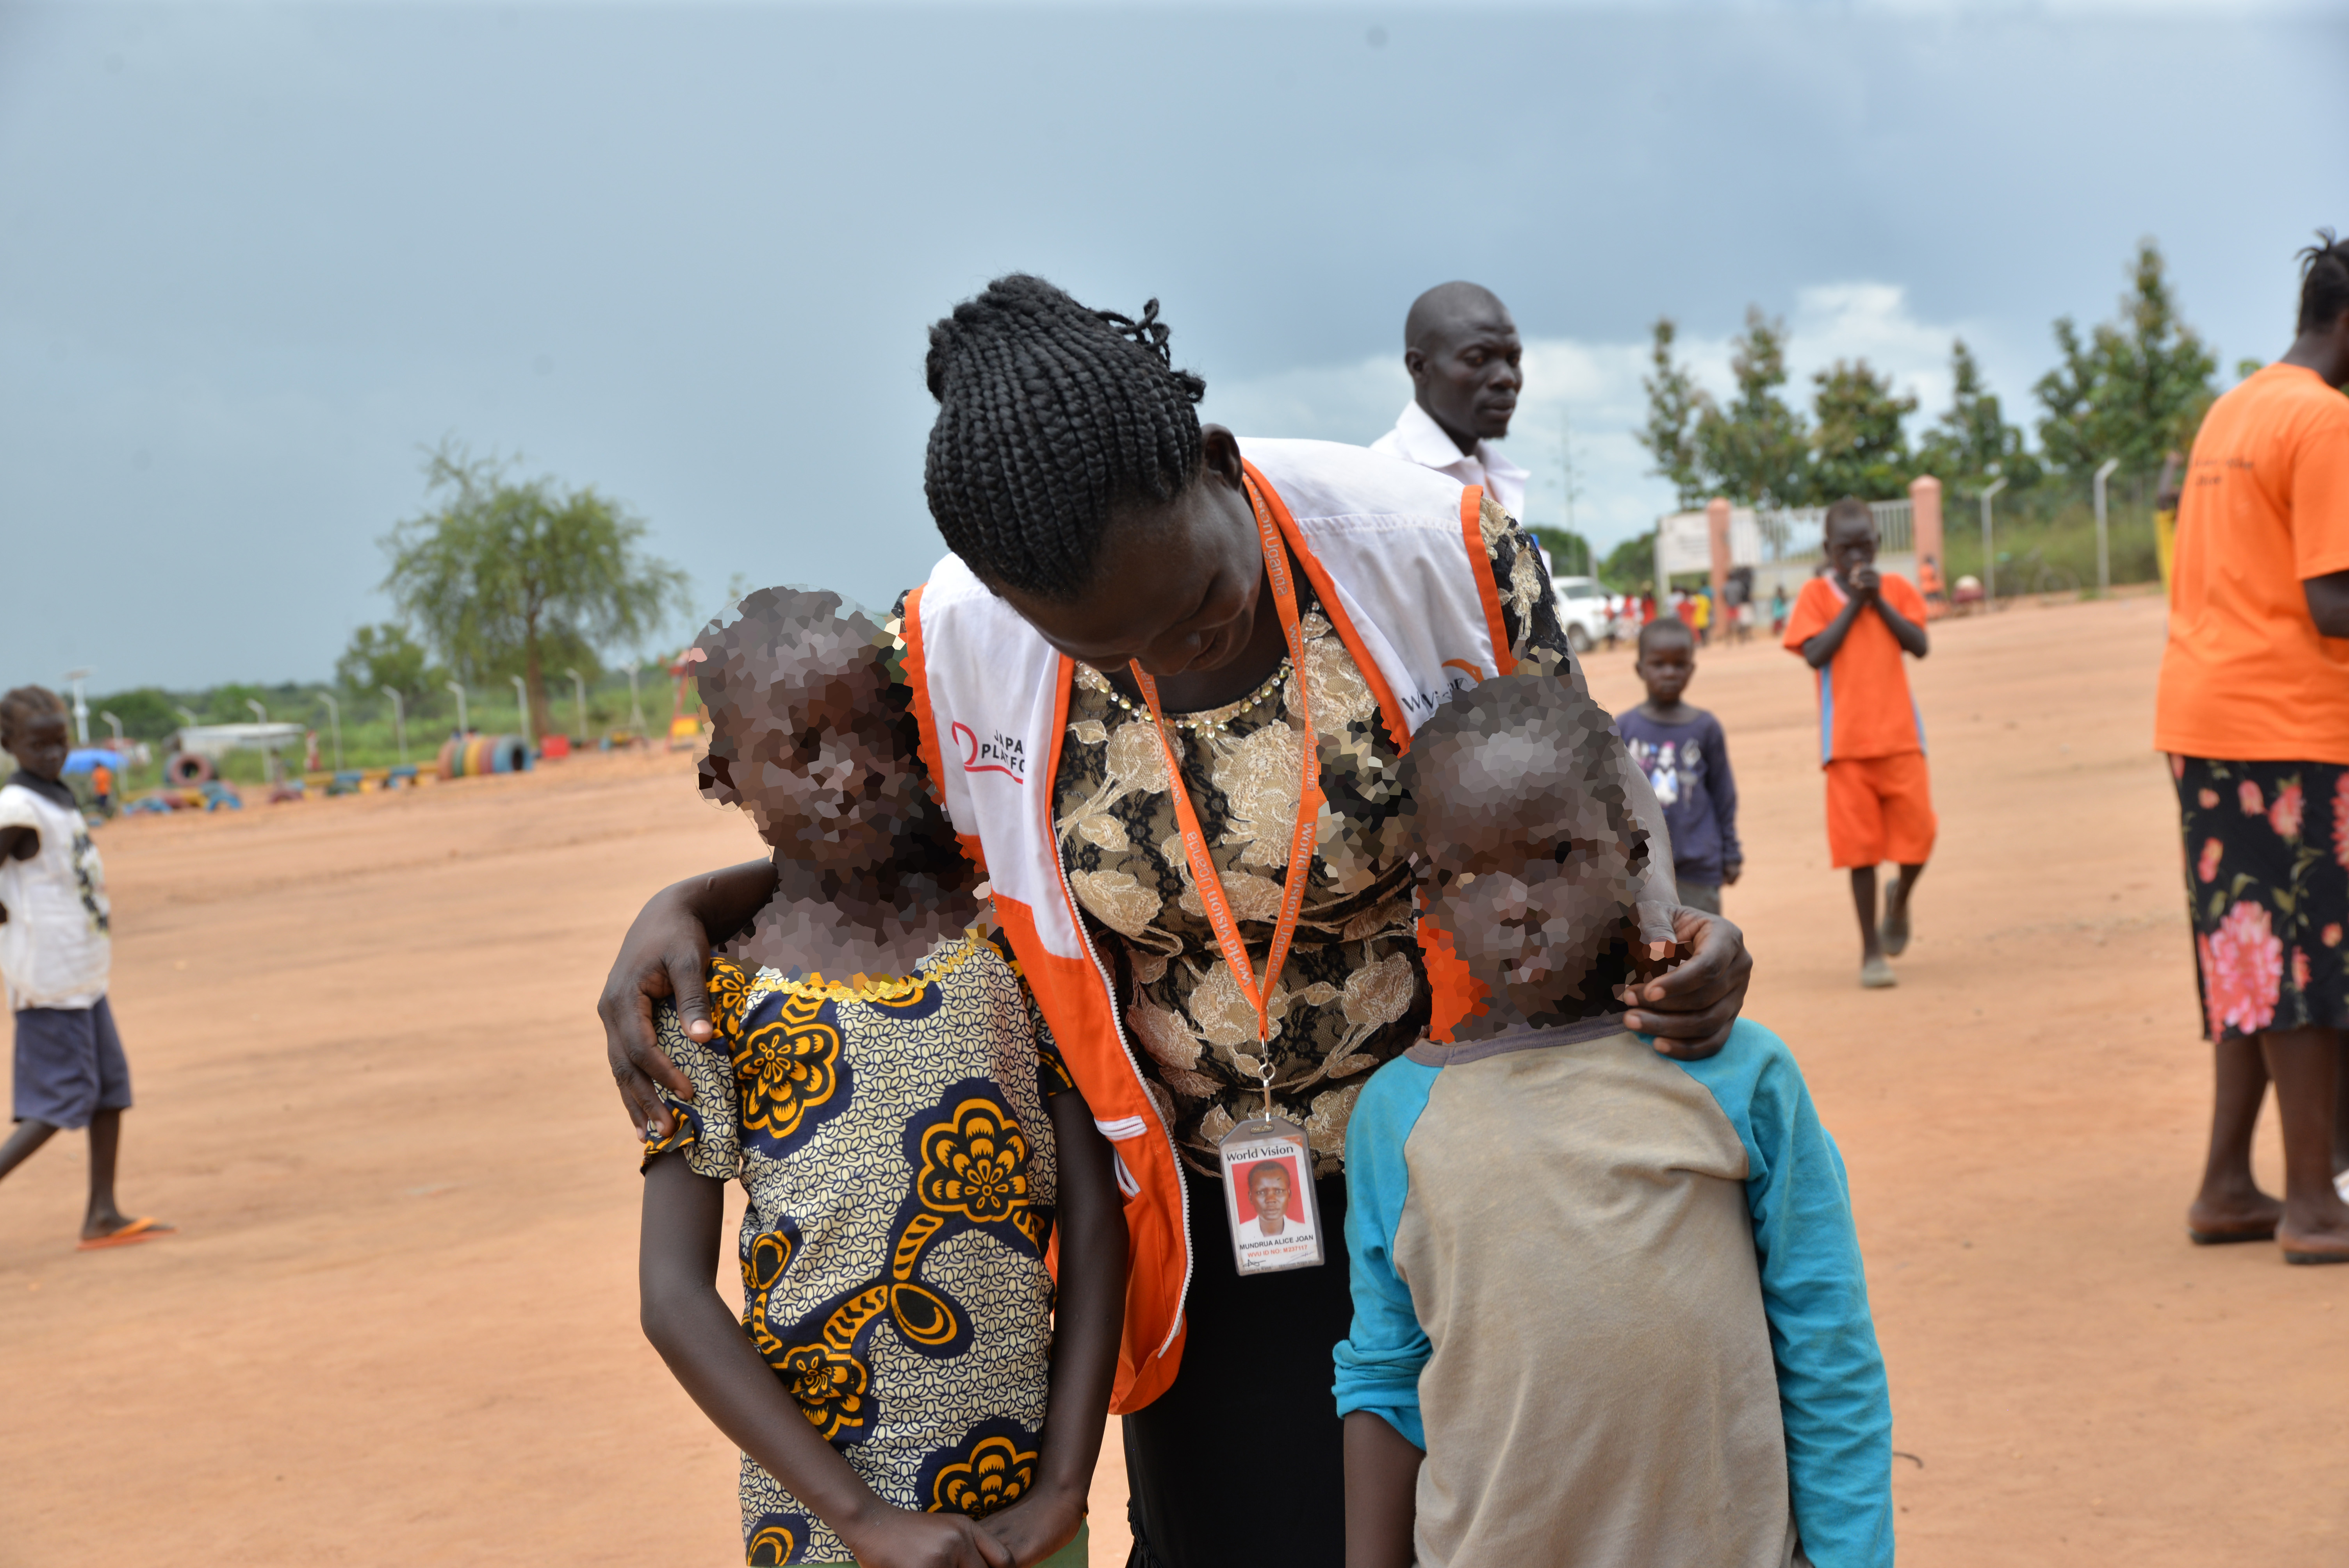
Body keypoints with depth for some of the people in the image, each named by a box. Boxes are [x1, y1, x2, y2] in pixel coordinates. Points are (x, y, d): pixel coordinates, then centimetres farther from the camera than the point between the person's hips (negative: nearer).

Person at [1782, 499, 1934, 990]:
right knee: (1861, 847, 0)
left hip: (1900, 737, 2)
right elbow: (1815, 654, -11)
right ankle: (1872, 951, 8)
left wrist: (1878, 600, -8)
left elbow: (1919, 646, -2)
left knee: (1918, 835, -3)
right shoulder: (1817, 593, 2)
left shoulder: (1895, 587, 9)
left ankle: (1899, 900, 29)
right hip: (1847, 742, -2)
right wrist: (1853, 603, -10)